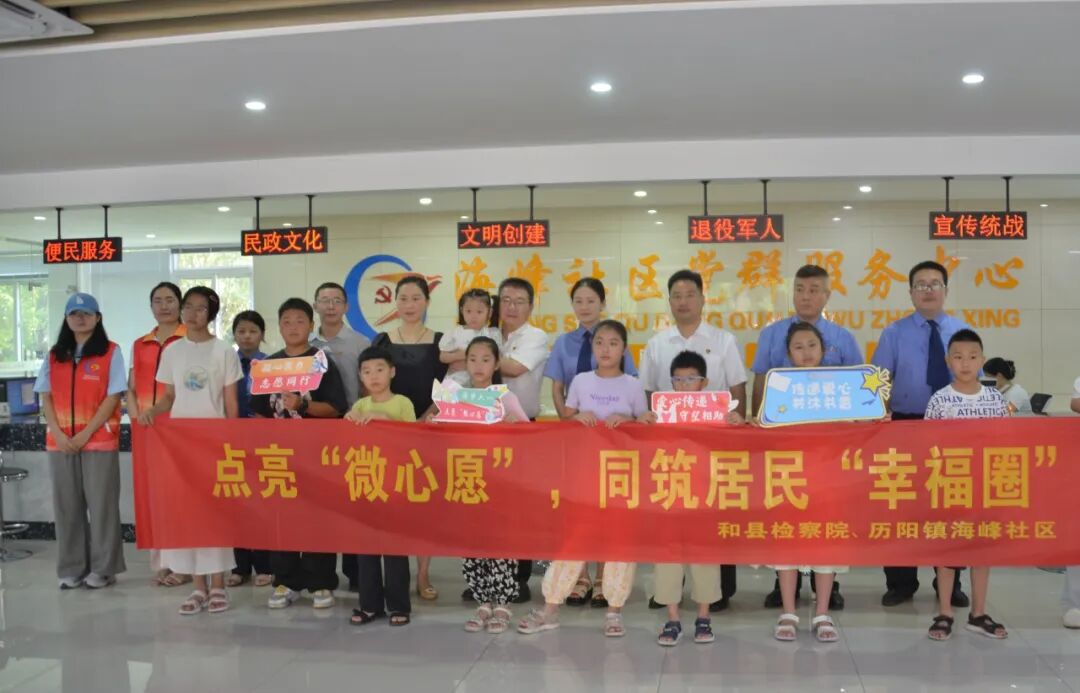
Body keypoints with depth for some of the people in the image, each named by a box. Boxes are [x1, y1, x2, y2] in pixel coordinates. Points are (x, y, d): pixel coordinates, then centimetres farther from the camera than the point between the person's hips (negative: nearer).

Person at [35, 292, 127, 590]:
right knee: (67, 505, 7)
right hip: (60, 441, 4)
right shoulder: (55, 355, 12)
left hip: (99, 440, -4)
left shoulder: (111, 352, -1)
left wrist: (85, 434, -13)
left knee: (101, 504, 0)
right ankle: (71, 569, 15)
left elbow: (112, 398, -6)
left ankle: (103, 568, 8)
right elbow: (46, 398, 8)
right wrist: (58, 434, -8)